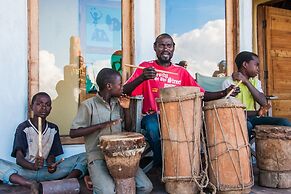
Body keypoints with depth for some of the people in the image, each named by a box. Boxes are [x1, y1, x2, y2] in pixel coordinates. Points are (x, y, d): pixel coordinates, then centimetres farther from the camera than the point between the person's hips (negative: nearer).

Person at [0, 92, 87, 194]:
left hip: (46, 171, 3)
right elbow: (19, 158, -12)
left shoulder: (53, 129, 9)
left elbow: (51, 155, 8)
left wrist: (51, 166, -18)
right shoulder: (23, 128, -3)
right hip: (26, 170, -3)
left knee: (83, 157, -13)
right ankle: (31, 185, -38)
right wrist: (33, 166, -35)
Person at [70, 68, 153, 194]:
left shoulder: (118, 104, 9)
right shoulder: (88, 105, -9)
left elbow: (128, 128, 17)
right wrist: (101, 125, -19)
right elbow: (73, 133, -11)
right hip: (97, 157, -4)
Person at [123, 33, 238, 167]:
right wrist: (142, 78, -29)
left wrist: (224, 93, -11)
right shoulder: (145, 67, 2)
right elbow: (125, 91, -10)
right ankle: (159, 165, -8)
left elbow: (202, 95, 7)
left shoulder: (181, 72, 11)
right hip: (151, 116, -2)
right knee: (153, 127, -34)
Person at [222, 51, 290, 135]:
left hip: (252, 118, 6)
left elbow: (264, 103, -6)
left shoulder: (256, 81, 12)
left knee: (284, 122, -12)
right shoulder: (228, 83, -7)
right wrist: (256, 113, -9)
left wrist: (247, 82, -11)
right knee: (246, 125, -38)